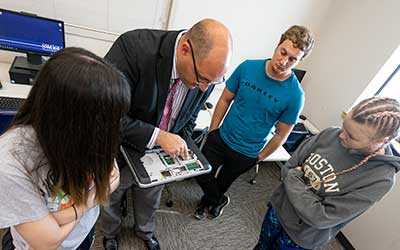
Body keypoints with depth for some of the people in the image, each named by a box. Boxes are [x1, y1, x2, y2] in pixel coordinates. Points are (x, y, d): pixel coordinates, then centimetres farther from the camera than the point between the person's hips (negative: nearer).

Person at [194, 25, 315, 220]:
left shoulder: (294, 95, -20)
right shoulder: (248, 67, -14)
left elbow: (281, 134, -9)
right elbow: (225, 99, -3)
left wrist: (259, 157, -2)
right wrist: (212, 132, -2)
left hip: (246, 154, -1)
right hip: (221, 138, 2)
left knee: (223, 183, 22)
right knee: (202, 176, 9)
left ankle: (209, 200, 57)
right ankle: (218, 201, 43)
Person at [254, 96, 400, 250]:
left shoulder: (381, 179, -26)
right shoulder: (331, 134, -16)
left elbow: (321, 217, -26)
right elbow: (287, 168, -7)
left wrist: (292, 178, -21)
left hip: (301, 235, -3)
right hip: (278, 206, 3)